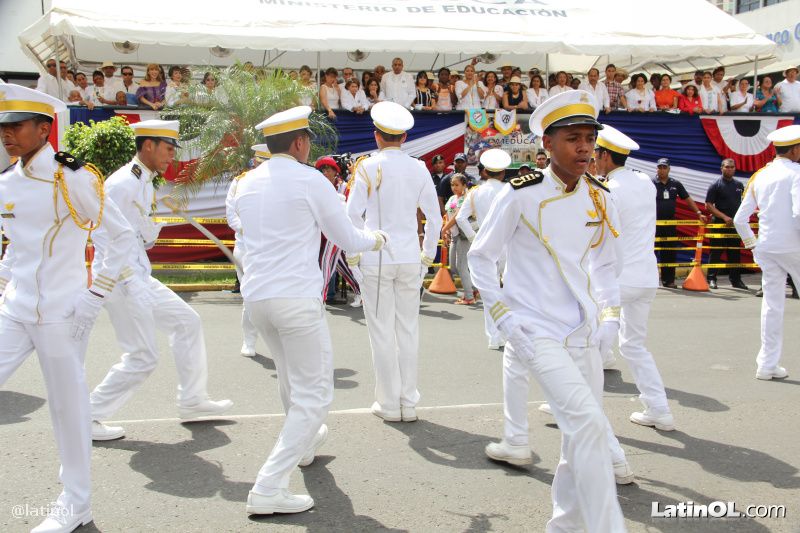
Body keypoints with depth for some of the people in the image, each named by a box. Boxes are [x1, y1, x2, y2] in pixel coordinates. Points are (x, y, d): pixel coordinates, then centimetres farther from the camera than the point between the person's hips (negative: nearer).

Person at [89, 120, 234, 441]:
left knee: (187, 322, 14)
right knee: (142, 357, -7)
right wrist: (130, 282, -22)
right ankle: (88, 417, 6)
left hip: (139, 278, 10)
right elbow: (103, 237, -21)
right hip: (121, 281, -10)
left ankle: (192, 402, 24)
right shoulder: (122, 183, -16)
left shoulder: (145, 184, 14)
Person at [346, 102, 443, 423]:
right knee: (408, 330, 9)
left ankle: (389, 404, 8)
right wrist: (427, 255, 17)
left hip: (375, 259, -3)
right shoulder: (419, 169, 4)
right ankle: (408, 403, 13)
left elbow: (352, 215, -7)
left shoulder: (368, 167, -5)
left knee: (382, 332, 3)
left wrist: (352, 256, 4)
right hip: (410, 258, 3)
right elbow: (434, 218, 7)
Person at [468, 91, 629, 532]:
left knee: (582, 437, 12)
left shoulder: (599, 198, 5)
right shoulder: (521, 194, -10)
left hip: (584, 333, 6)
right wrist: (502, 313, -8)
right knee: (587, 425, -20)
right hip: (536, 330, -6)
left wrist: (609, 313, 5)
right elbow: (480, 256, -1)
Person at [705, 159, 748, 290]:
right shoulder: (715, 185, -4)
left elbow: (744, 203, 24)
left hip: (735, 224, 5)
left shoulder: (739, 185, 11)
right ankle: (711, 279, 3)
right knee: (716, 252, -2)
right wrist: (724, 217, -15)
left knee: (735, 253, 7)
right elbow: (708, 205, -9)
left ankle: (736, 279, 14)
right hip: (719, 223, -4)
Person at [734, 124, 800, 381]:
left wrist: (752, 244, 19)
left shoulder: (759, 176, 11)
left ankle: (767, 365, 10)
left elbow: (739, 219, 10)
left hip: (766, 249, 6)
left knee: (772, 304, 9)